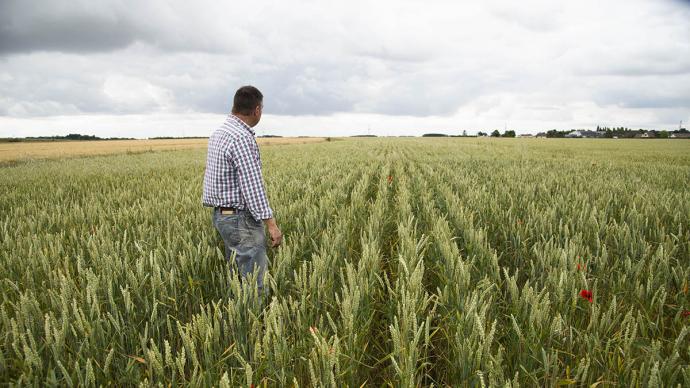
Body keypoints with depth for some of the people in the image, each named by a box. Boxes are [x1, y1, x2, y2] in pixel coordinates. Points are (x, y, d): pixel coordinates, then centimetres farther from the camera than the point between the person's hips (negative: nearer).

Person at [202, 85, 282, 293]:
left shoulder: (219, 132, 11)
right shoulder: (241, 137, -20)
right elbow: (252, 184, -25)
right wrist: (271, 223, -22)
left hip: (223, 214, 10)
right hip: (241, 219, -10)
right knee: (254, 282, -4)